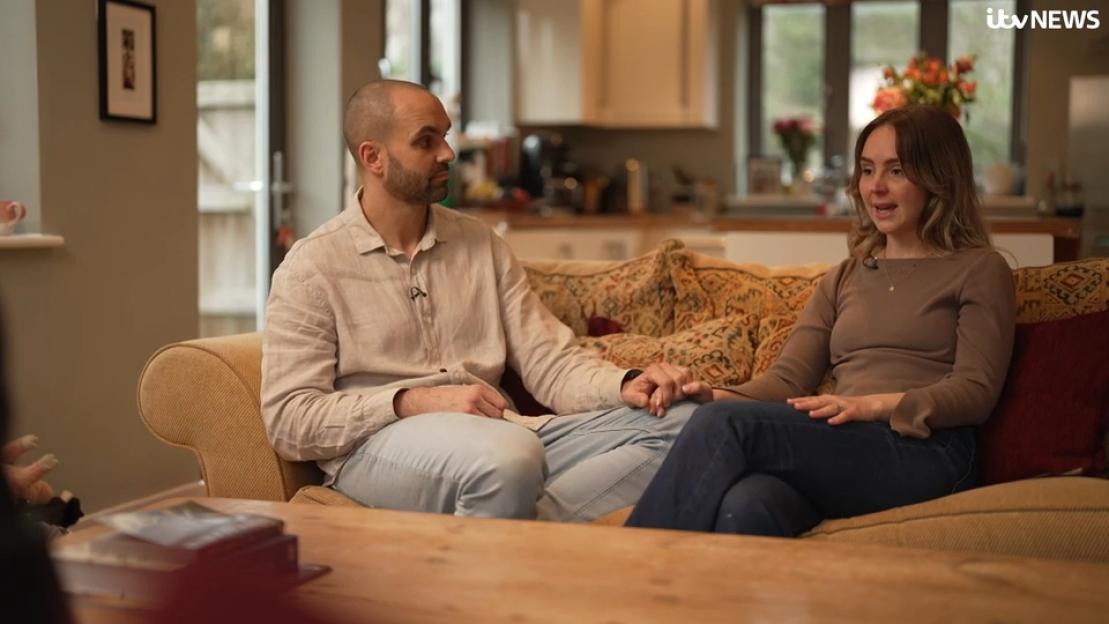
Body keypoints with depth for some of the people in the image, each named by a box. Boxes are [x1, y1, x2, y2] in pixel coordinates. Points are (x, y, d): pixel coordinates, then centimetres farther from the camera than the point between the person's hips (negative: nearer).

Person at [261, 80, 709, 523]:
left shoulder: (480, 244, 15)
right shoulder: (312, 267, 1)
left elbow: (548, 362, 10)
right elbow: (287, 419, -5)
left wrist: (626, 385, -11)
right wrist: (414, 402, -17)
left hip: (501, 434, 6)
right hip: (379, 445, -6)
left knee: (679, 423, -18)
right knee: (507, 454, -41)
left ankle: (522, 522, -28)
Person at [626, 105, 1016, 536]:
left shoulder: (978, 270, 13)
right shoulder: (843, 280, 29)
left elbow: (976, 391, 0)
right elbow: (788, 379, 16)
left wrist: (875, 405, -18)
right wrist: (709, 396, -6)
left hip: (924, 455, -4)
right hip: (840, 452, 4)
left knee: (725, 425, -28)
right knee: (745, 507, -36)